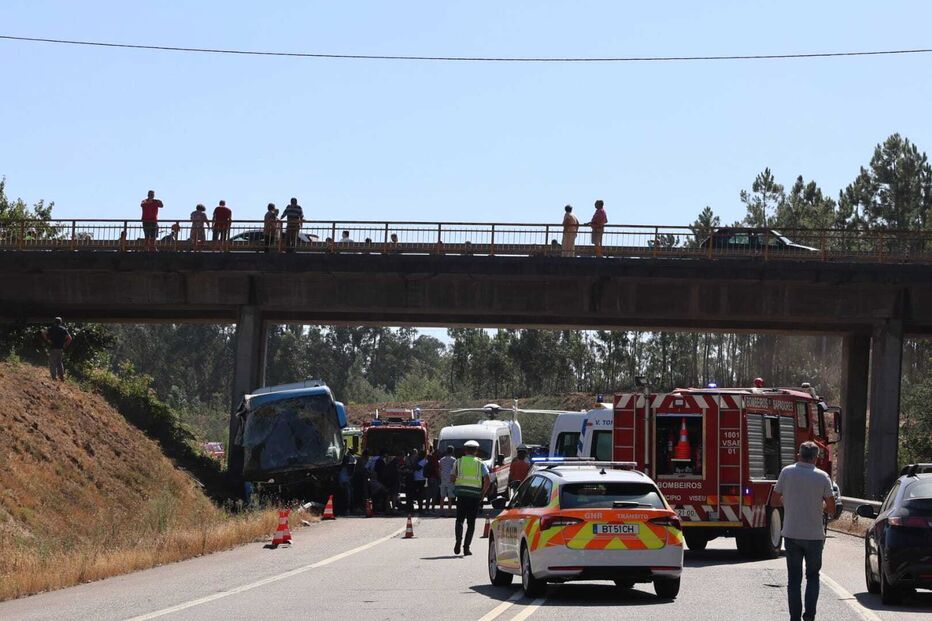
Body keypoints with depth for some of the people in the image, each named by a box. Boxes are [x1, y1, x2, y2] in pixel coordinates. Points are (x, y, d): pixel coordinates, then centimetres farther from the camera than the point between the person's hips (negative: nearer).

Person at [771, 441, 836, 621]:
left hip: (791, 534, 1)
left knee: (794, 579, 9)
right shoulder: (822, 477, -7)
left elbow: (774, 501, 3)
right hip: (814, 535, -1)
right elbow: (831, 509, -4)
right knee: (813, 576, 14)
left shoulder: (787, 472, -4)